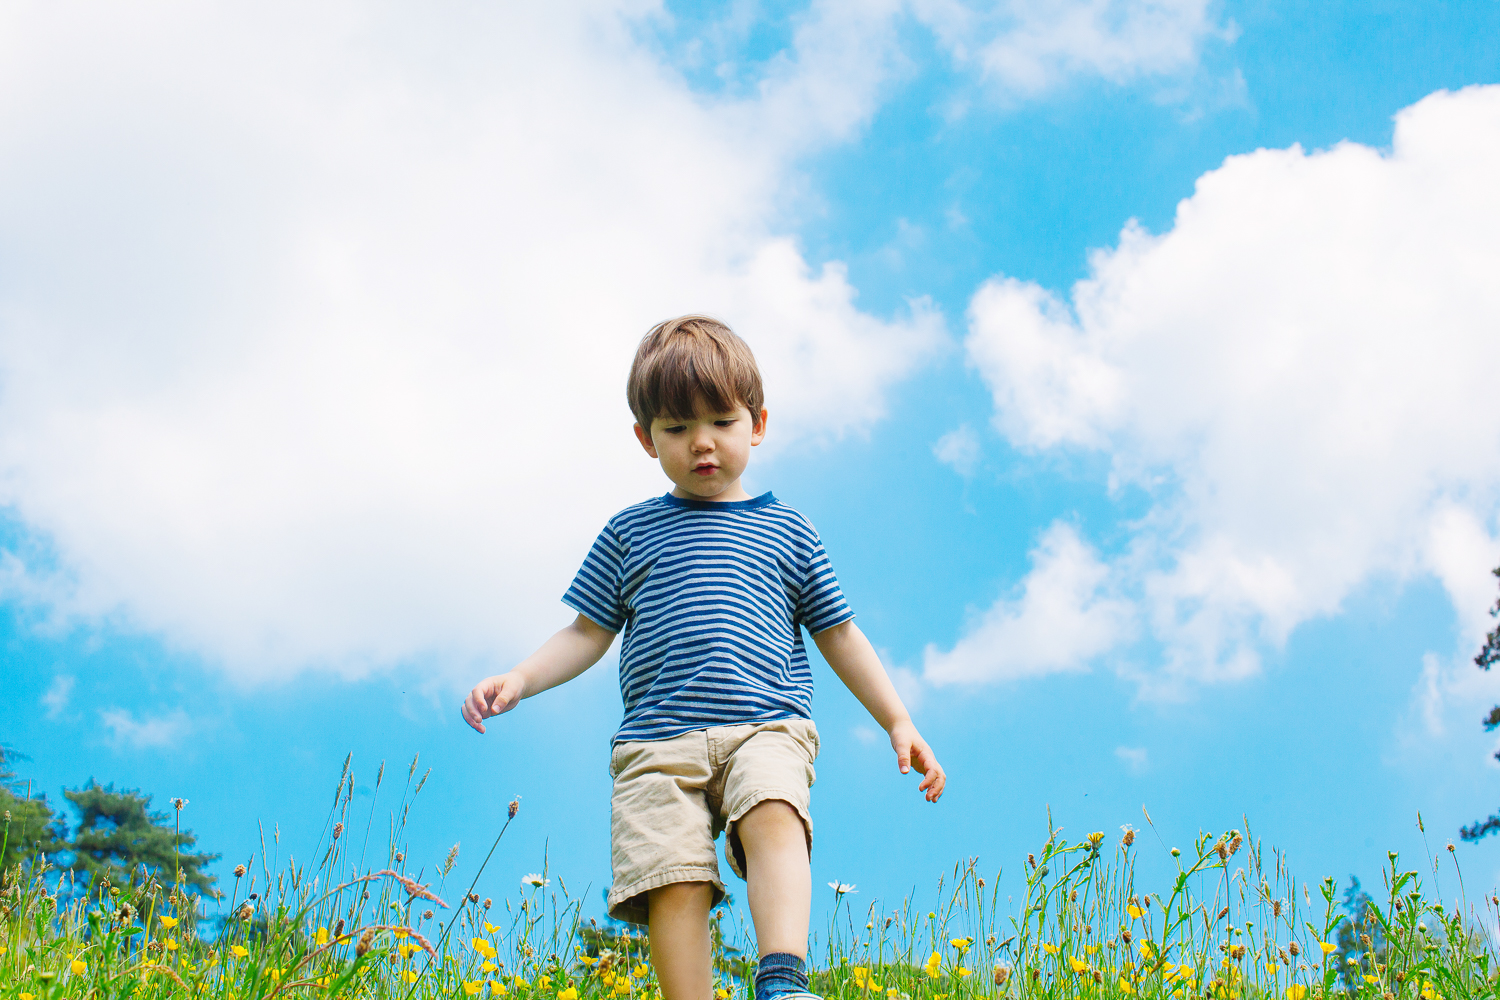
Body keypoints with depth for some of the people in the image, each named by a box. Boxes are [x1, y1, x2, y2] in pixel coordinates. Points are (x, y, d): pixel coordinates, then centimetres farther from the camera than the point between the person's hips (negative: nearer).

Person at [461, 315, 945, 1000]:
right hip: (657, 740, 2)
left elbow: (839, 635, 21)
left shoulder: (786, 532, 17)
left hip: (766, 727, -1)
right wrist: (519, 679, 3)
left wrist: (899, 723, 17)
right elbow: (589, 633, 20)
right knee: (675, 879, -17)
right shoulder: (629, 533, 18)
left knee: (774, 816, -32)